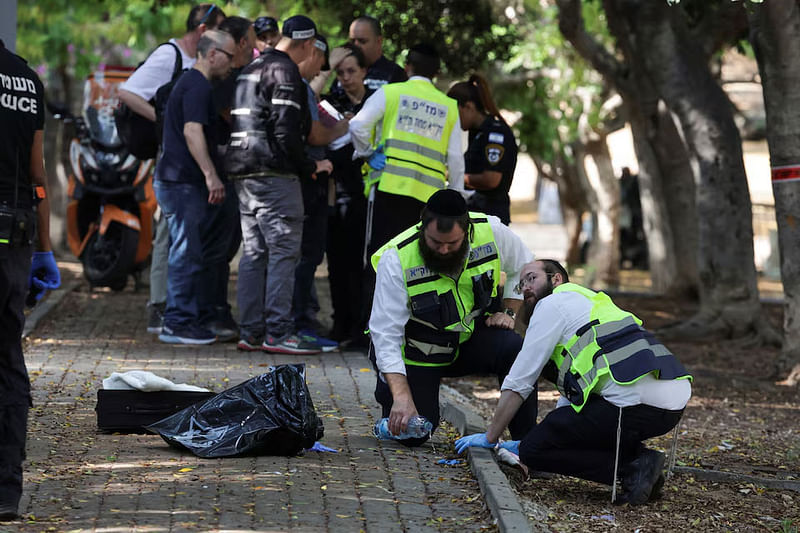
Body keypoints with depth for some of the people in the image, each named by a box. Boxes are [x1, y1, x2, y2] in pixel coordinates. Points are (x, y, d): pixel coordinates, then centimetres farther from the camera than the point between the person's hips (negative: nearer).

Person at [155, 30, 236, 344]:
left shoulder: (189, 83, 20)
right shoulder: (197, 87, -14)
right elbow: (193, 131, -26)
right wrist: (211, 174, -31)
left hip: (175, 180, 11)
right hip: (184, 182, -11)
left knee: (186, 253, 14)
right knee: (187, 254, -8)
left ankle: (178, 321, 18)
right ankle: (179, 323, -5)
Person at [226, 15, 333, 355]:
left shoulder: (250, 71, 20)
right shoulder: (284, 71, -10)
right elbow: (285, 130, -18)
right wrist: (309, 167, -6)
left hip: (244, 173, 10)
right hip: (274, 174, -10)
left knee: (254, 253, 11)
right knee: (284, 251, -8)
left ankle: (250, 331, 11)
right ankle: (278, 333, -10)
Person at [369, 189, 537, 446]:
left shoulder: (491, 232, -18)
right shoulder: (395, 259, -26)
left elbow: (524, 269, 7)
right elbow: (385, 333, -27)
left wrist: (510, 312, -5)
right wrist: (402, 397, -35)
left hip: (471, 337, 2)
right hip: (418, 353, -2)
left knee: (516, 348, -28)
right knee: (412, 434, -12)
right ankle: (387, 389, 23)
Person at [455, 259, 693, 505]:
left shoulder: (552, 304, 9)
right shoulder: (589, 302, 36)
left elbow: (518, 383, 8)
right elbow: (571, 396, 40)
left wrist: (489, 438, 18)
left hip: (638, 404, -9)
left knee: (533, 450, 1)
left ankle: (633, 468, -10)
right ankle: (638, 457, 11)